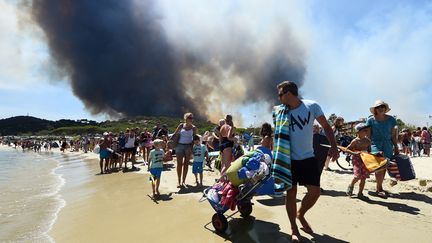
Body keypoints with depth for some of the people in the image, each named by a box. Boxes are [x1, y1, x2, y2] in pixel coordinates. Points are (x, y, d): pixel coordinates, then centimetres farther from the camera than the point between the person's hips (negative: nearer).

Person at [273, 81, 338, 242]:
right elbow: (276, 134, 3)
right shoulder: (280, 111, -4)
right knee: (291, 193, 4)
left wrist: (333, 146, -14)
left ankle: (300, 215, 31)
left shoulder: (311, 106, -7)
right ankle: (294, 229, 22)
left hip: (308, 157, 1)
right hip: (289, 159, 0)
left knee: (314, 192, 0)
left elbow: (326, 127, 0)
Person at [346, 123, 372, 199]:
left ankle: (360, 193, 17)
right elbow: (347, 149, -6)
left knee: (363, 177, 4)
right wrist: (354, 153, -20)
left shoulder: (368, 141, 8)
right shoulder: (355, 141, -8)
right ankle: (351, 186, 17)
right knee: (358, 176, -15)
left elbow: (369, 150, 17)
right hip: (357, 159, -5)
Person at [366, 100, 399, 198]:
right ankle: (379, 189, -6)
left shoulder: (391, 119, 6)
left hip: (388, 145, 4)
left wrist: (396, 147, 11)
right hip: (375, 144, -4)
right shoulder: (371, 120, -2)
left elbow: (393, 134, 11)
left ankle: (378, 187, 18)